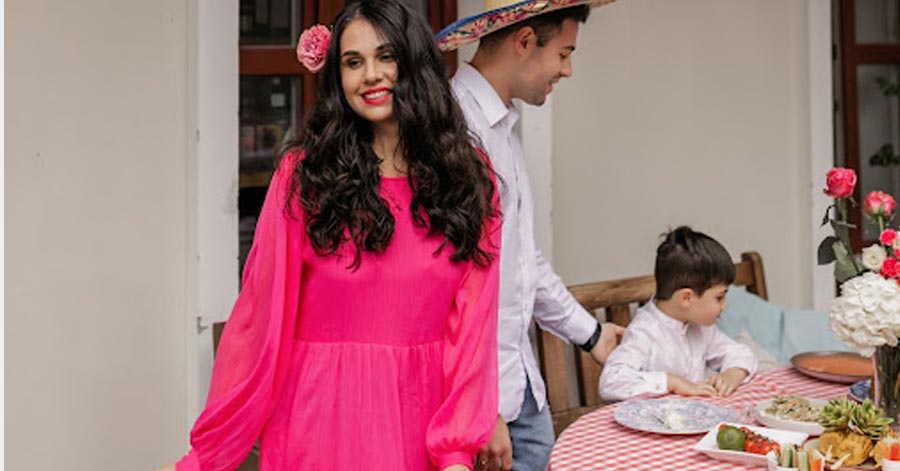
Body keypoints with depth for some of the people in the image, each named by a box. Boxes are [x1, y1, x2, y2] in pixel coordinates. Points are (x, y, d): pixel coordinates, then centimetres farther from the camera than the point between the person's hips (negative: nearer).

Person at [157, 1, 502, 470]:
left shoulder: (468, 177, 0)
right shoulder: (305, 172, -5)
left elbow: (471, 324, -4)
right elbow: (260, 316, -6)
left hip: (422, 419, 2)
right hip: (320, 416, -1)